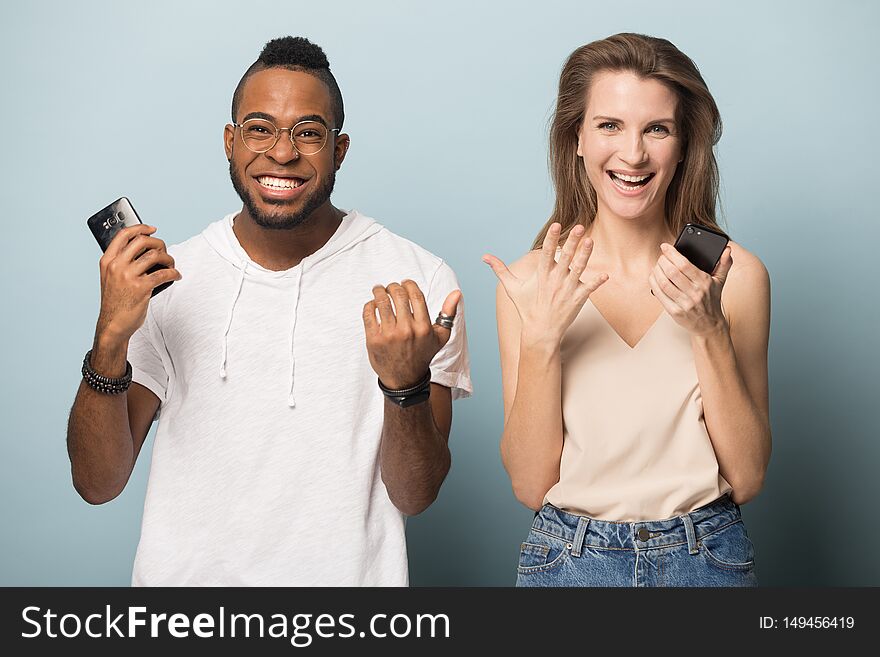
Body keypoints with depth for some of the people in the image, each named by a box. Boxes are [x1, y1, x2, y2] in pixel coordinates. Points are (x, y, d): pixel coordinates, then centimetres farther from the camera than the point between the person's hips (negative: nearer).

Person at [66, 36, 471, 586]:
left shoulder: (419, 281, -10)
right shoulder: (166, 279, -4)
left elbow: (414, 497, -9)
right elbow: (97, 484, -6)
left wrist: (406, 382, -26)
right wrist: (111, 339, -20)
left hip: (343, 573, -1)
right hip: (183, 572, 1)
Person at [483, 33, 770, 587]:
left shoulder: (736, 275, -6)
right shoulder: (533, 280, -6)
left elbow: (747, 478, -8)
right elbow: (530, 485, -9)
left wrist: (709, 331, -19)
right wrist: (541, 340, -21)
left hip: (709, 558, 1)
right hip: (570, 558, 0)